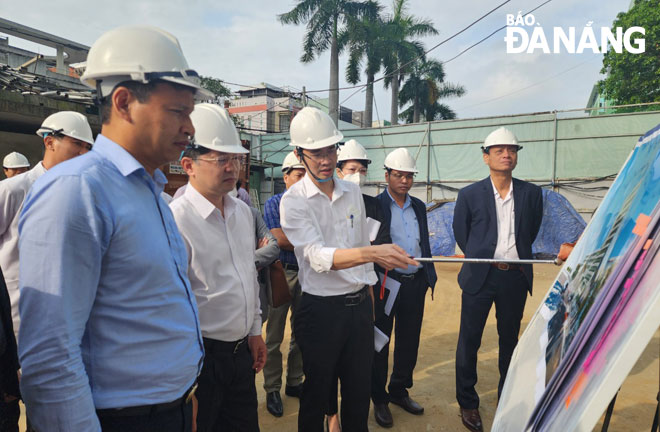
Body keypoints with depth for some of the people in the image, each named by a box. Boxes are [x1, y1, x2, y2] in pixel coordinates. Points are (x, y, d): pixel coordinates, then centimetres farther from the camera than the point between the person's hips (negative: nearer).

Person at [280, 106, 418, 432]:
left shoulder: (352, 192, 5)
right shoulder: (293, 200, -12)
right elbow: (318, 256, -26)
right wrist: (372, 253, -40)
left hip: (360, 304, 5)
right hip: (320, 309, -4)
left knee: (359, 389, 17)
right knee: (317, 392, 12)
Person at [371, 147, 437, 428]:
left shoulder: (418, 207, 11)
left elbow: (424, 245, 15)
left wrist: (430, 276, 11)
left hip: (414, 284, 6)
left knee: (409, 342, 15)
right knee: (379, 343, 8)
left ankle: (399, 391, 35)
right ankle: (379, 400, 25)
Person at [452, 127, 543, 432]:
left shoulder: (531, 193, 2)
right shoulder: (469, 194, -4)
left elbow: (532, 232, 13)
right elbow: (461, 234, 5)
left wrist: (517, 256, 11)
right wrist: (485, 259, 7)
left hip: (516, 278, 2)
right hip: (480, 277, -2)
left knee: (510, 340, 15)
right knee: (469, 341, 5)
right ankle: (467, 404, 22)